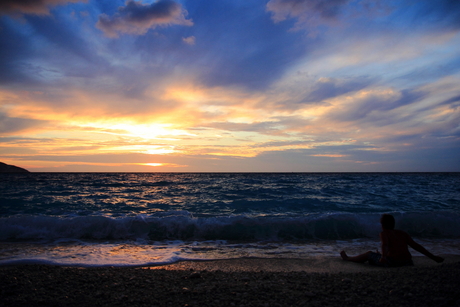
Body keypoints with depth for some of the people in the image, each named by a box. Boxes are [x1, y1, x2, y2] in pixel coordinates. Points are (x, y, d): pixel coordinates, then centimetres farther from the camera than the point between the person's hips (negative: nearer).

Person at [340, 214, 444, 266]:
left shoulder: (384, 233, 0)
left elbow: (384, 245, -20)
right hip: (407, 262, 6)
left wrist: (383, 257, -36)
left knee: (369, 254, 17)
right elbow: (416, 246, 14)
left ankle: (348, 258, 33)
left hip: (392, 262, -6)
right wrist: (433, 257, 18)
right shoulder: (402, 233, 17)